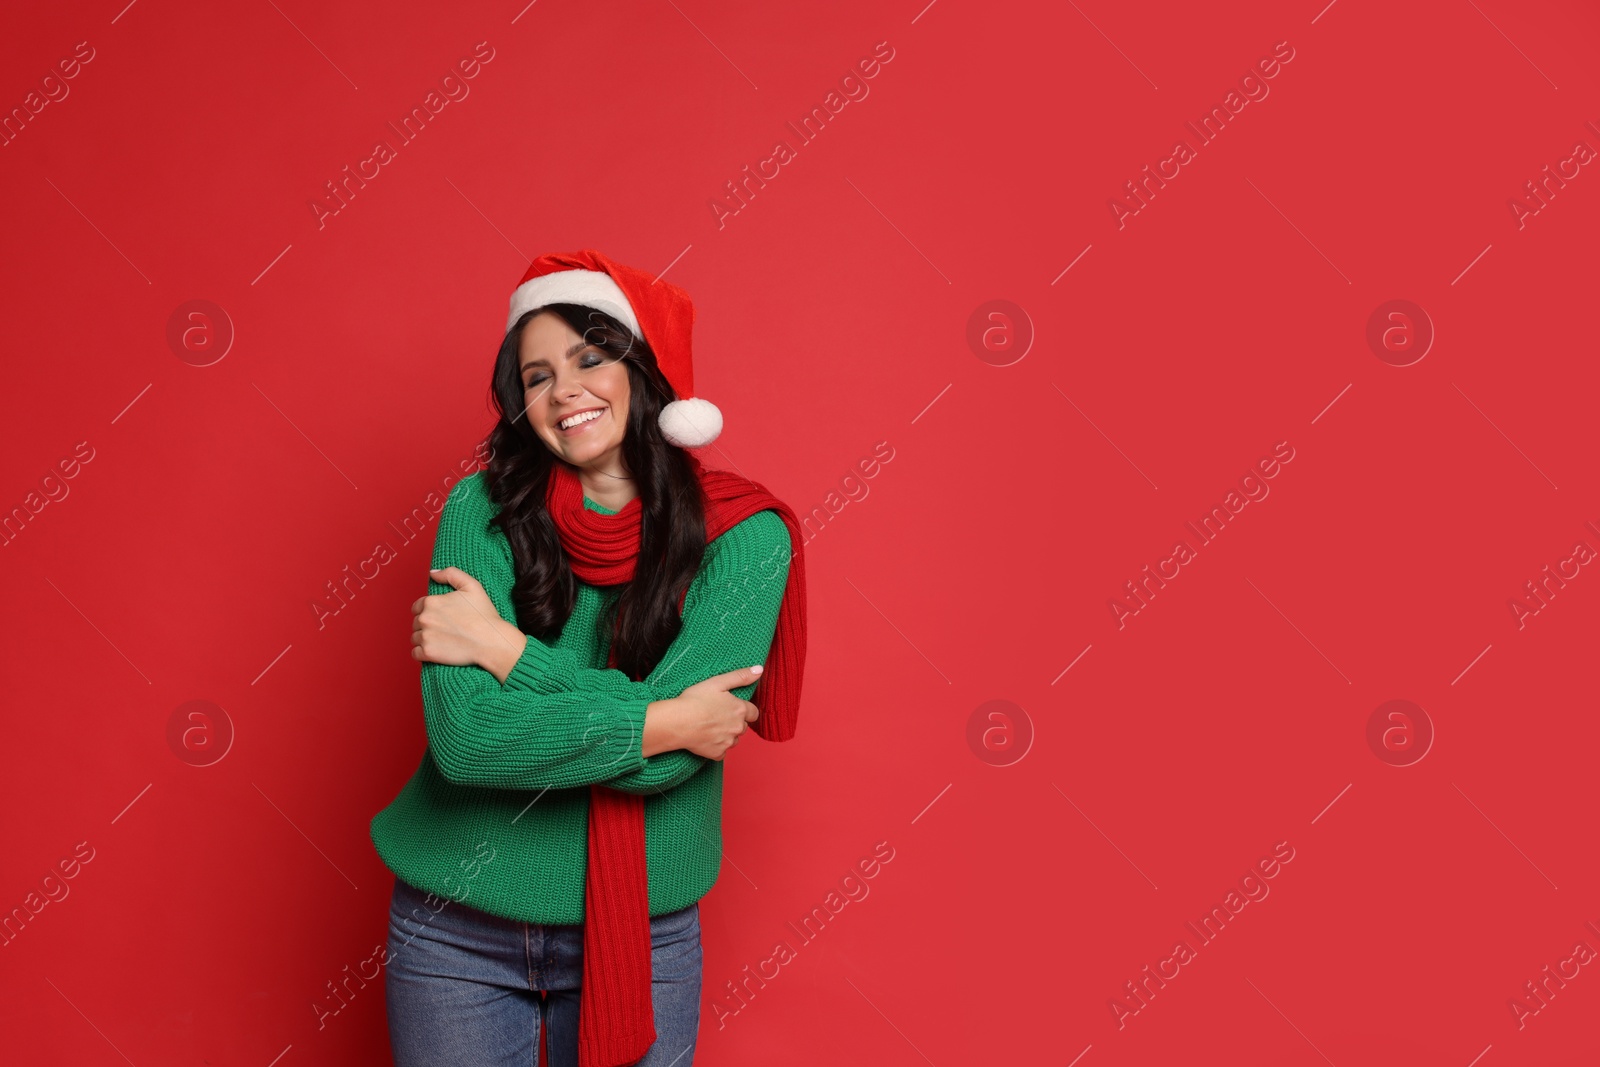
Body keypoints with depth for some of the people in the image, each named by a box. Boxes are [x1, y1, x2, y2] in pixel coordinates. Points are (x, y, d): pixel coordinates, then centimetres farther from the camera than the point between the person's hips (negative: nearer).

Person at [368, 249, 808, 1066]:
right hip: (457, 931, 1)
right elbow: (466, 737, -19)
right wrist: (667, 722, -20)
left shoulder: (744, 532, -11)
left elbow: (664, 764, -19)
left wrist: (505, 649, -19)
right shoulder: (484, 509, -9)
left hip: (639, 930, 0)